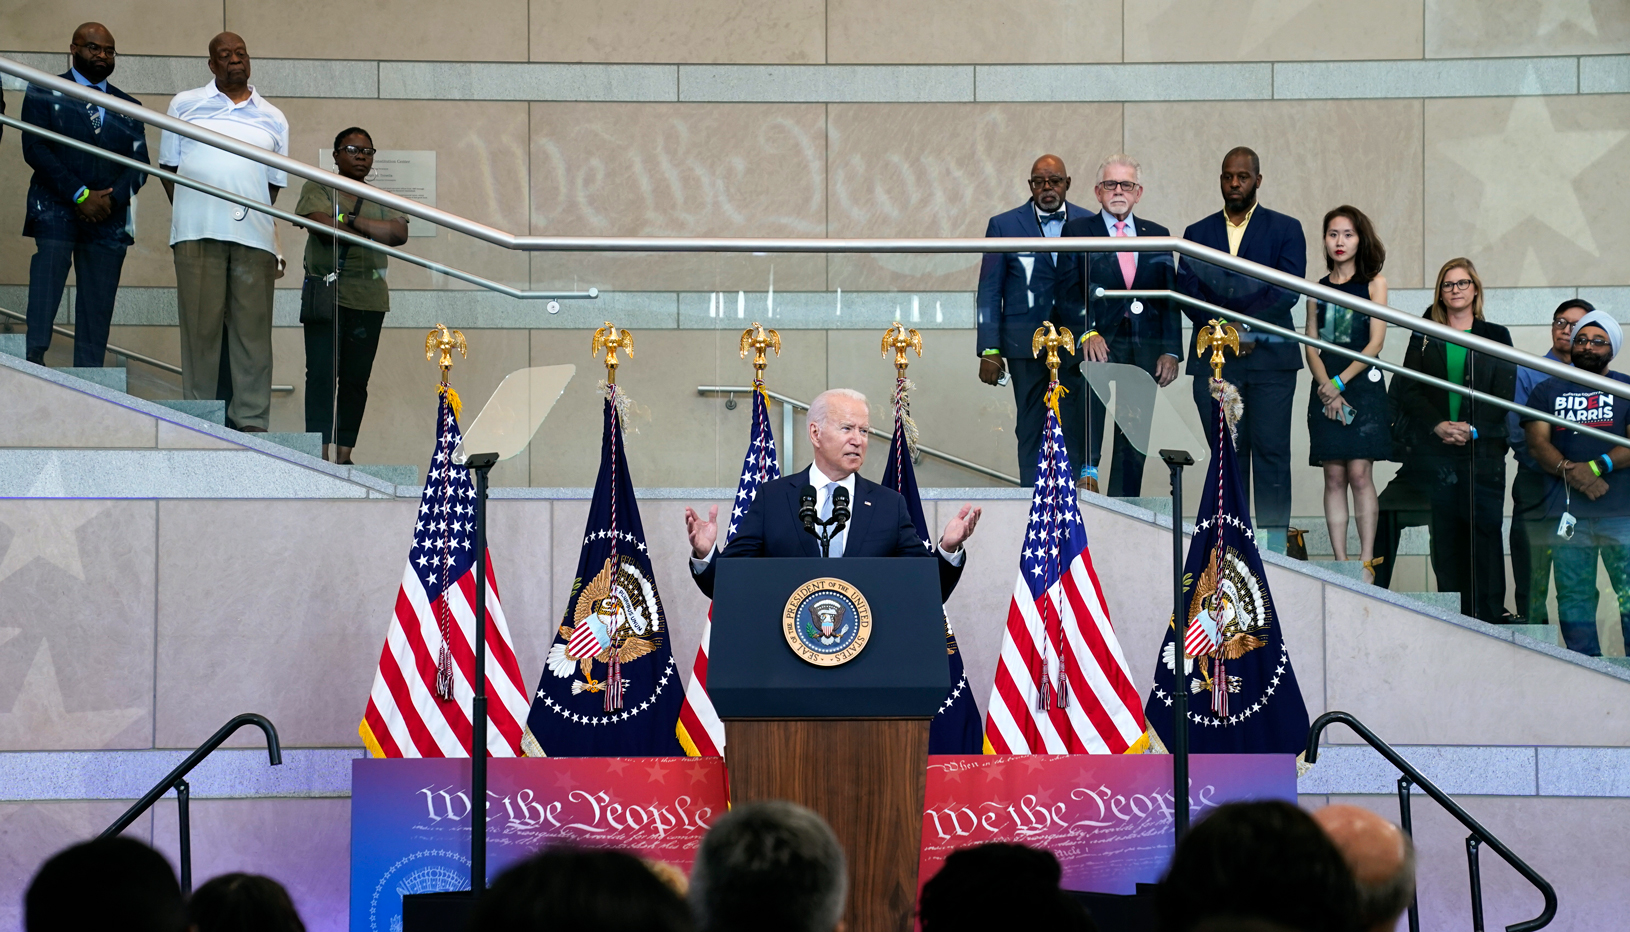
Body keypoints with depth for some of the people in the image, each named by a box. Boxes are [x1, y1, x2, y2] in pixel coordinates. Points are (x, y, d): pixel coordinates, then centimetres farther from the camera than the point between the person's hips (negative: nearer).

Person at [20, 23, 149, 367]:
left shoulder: (129, 108, 18)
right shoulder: (44, 93, 7)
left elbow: (139, 163, 10)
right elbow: (35, 149, -4)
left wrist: (112, 199, -10)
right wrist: (80, 196, -12)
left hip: (108, 220, 3)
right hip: (55, 212, -3)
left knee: (97, 313, 0)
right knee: (42, 305, -13)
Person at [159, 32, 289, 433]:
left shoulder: (273, 120, 17)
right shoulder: (185, 105, 14)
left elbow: (275, 184, 17)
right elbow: (168, 166, 14)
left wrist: (256, 220, 3)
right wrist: (187, 215, 4)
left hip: (253, 232, 1)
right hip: (198, 233, -1)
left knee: (252, 326, -2)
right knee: (200, 324, -3)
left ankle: (251, 419, -1)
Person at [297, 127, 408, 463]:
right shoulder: (317, 189, 8)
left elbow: (400, 233, -1)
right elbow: (323, 225, -12)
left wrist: (352, 220, -8)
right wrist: (375, 229, -3)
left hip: (369, 299, 3)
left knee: (356, 379, 1)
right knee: (322, 374, -11)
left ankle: (343, 454, 3)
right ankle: (322, 454, -16)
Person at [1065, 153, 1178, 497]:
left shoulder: (1157, 235, 14)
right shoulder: (1077, 230, 6)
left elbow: (1169, 298, 11)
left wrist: (1171, 351, 1)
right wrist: (1087, 332, -19)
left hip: (1144, 345, 3)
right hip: (1097, 342, -3)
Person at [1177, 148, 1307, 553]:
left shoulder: (1285, 229, 8)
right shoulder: (1198, 233, 15)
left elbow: (1289, 290, -4)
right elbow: (1187, 292, 3)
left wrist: (1247, 328, -14)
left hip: (1270, 356, -2)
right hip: (1214, 359, 2)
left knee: (1271, 451, -6)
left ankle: (1272, 546, -6)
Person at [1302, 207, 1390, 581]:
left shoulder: (1374, 282, 4)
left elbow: (1375, 342, -3)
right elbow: (1311, 347, 8)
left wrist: (1340, 381, -10)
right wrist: (1326, 388, -8)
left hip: (1363, 385, -3)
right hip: (1326, 389, 3)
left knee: (1359, 473, -10)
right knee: (1334, 478, 0)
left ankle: (1367, 561, -9)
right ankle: (1340, 564, -1)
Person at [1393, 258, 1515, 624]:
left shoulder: (1495, 337, 9)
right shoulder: (1425, 338, 13)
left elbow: (1503, 395, 2)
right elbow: (1409, 391, 5)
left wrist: (1471, 428, -12)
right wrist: (1438, 425, -10)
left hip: (1483, 448, -1)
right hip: (1435, 450, 1)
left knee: (1483, 530, -6)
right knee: (1445, 536, 0)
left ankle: (1487, 618, -5)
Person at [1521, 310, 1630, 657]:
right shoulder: (1547, 391, 17)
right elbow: (1537, 444, 6)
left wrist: (1595, 467, -15)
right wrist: (1570, 472, -13)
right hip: (1567, 510, 2)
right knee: (1573, 595, -1)